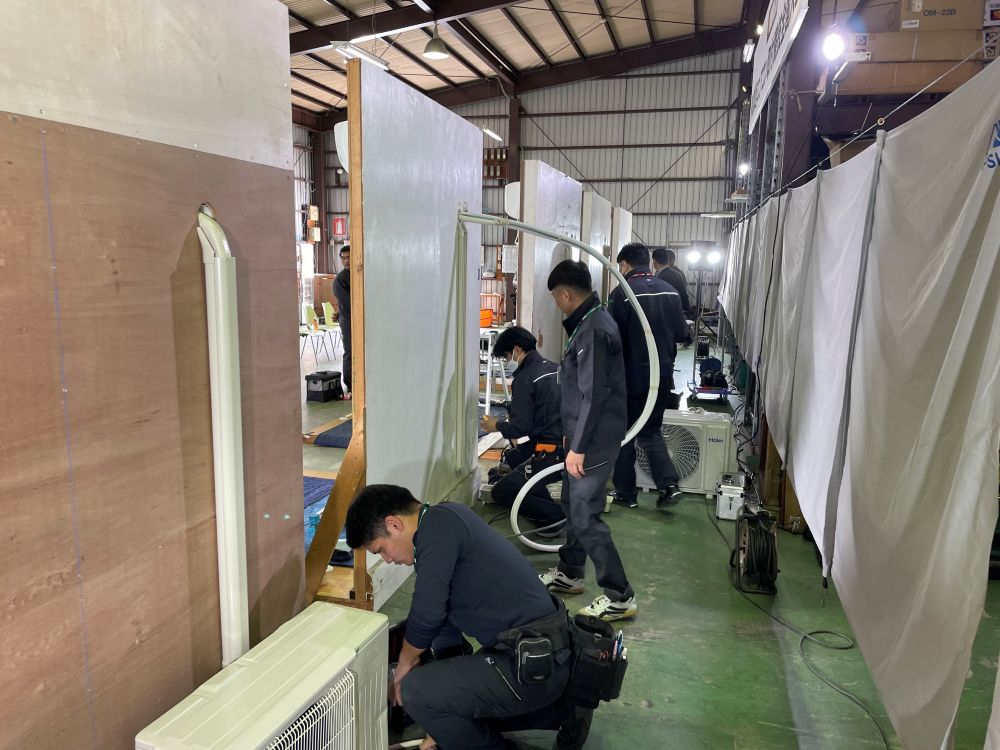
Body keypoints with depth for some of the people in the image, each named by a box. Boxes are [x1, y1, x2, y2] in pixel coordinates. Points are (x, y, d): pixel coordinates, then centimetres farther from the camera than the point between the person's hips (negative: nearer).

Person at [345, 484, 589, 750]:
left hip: (536, 666, -10)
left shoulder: (440, 522, -15)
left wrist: (404, 664, 5)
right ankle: (564, 712, 22)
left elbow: (427, 614, -18)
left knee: (415, 690, -9)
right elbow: (445, 623, 20)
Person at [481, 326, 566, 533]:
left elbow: (520, 427, -17)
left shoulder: (524, 378, -14)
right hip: (568, 448, 9)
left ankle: (557, 515, -7)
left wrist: (497, 425, 4)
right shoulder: (554, 369, 11)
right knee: (513, 457, 30)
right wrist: (517, 437, 23)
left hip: (550, 456, -9)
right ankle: (546, 508, 18)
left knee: (500, 493, 6)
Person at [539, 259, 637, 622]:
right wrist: (572, 436, 23)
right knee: (572, 504, 21)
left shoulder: (594, 331, -21)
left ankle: (620, 597, 7)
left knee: (585, 517, -4)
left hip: (595, 441, -10)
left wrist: (578, 447, -21)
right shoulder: (591, 321, 11)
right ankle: (569, 574, 37)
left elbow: (594, 395, -25)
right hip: (586, 437, 10)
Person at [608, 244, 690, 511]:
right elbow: (682, 333, 5)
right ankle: (669, 484, 5)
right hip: (663, 375, 5)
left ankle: (626, 493, 18)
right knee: (651, 431, 18)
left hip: (632, 376, -5)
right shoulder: (669, 290, 2)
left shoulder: (622, 293, -14)